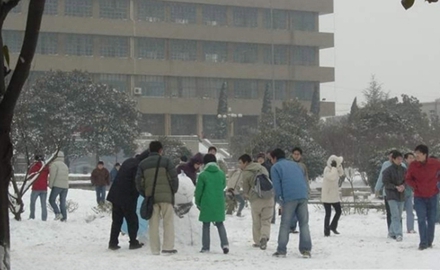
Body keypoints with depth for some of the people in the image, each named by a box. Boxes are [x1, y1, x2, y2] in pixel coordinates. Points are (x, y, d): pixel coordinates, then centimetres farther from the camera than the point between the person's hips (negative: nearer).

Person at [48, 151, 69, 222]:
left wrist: (50, 185, -2)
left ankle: (58, 213, -11)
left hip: (57, 186, -6)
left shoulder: (54, 164, -4)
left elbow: (52, 176, -10)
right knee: (63, 202, 7)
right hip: (65, 186, 6)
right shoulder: (65, 165, 20)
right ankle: (64, 218, 0)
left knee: (51, 200, 4)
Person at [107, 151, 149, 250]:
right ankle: (133, 243, 10)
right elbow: (137, 184, -18)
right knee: (132, 220, 6)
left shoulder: (128, 161, 11)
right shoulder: (138, 166, -16)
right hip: (127, 198, -8)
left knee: (116, 220, 12)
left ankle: (113, 243, 11)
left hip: (115, 195, 8)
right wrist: (135, 196, -3)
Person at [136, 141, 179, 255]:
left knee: (153, 223, 6)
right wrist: (174, 190, 9)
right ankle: (168, 247, -7)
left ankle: (155, 249, 4)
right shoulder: (165, 161, 0)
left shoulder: (142, 164, 10)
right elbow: (174, 177, -5)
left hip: (150, 197, 3)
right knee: (168, 222, 1)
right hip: (166, 196, -3)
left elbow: (138, 182, 6)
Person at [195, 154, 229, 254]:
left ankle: (205, 247, 8)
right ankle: (225, 244, -4)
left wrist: (198, 202, 10)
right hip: (219, 203, 3)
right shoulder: (221, 174, 0)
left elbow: (199, 190, -4)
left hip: (206, 204, -3)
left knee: (206, 225, 9)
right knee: (220, 224, 13)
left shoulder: (203, 175, -9)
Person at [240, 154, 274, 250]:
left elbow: (246, 191, 3)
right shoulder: (262, 168, 13)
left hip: (256, 200, -4)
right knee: (266, 221, 7)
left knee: (256, 222, 12)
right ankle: (264, 237, -15)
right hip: (269, 198, 4)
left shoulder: (245, 174, -3)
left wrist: (248, 195, 24)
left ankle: (257, 241, 16)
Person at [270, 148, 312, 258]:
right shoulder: (295, 165, 27)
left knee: (285, 225, 3)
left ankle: (281, 250, 2)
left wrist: (281, 203, 5)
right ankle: (306, 250, -1)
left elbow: (277, 186, 1)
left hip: (289, 198, -4)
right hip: (303, 196, 4)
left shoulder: (275, 167, 11)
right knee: (304, 223, 6)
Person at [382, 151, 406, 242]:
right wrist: (396, 187, -18)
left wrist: (403, 186, -10)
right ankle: (398, 234, -21)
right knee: (395, 215, -15)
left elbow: (406, 180, 12)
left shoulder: (404, 170, 5)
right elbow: (386, 183, -8)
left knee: (399, 216, 10)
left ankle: (392, 232, 24)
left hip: (401, 195, 5)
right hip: (391, 195, -5)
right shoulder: (388, 170, -8)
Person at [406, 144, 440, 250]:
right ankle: (423, 243, -6)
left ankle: (429, 241, 19)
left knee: (431, 220, 8)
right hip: (419, 197, -1)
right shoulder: (413, 165, -9)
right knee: (421, 220, -8)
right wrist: (416, 186, -9)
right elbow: (408, 179, 3)